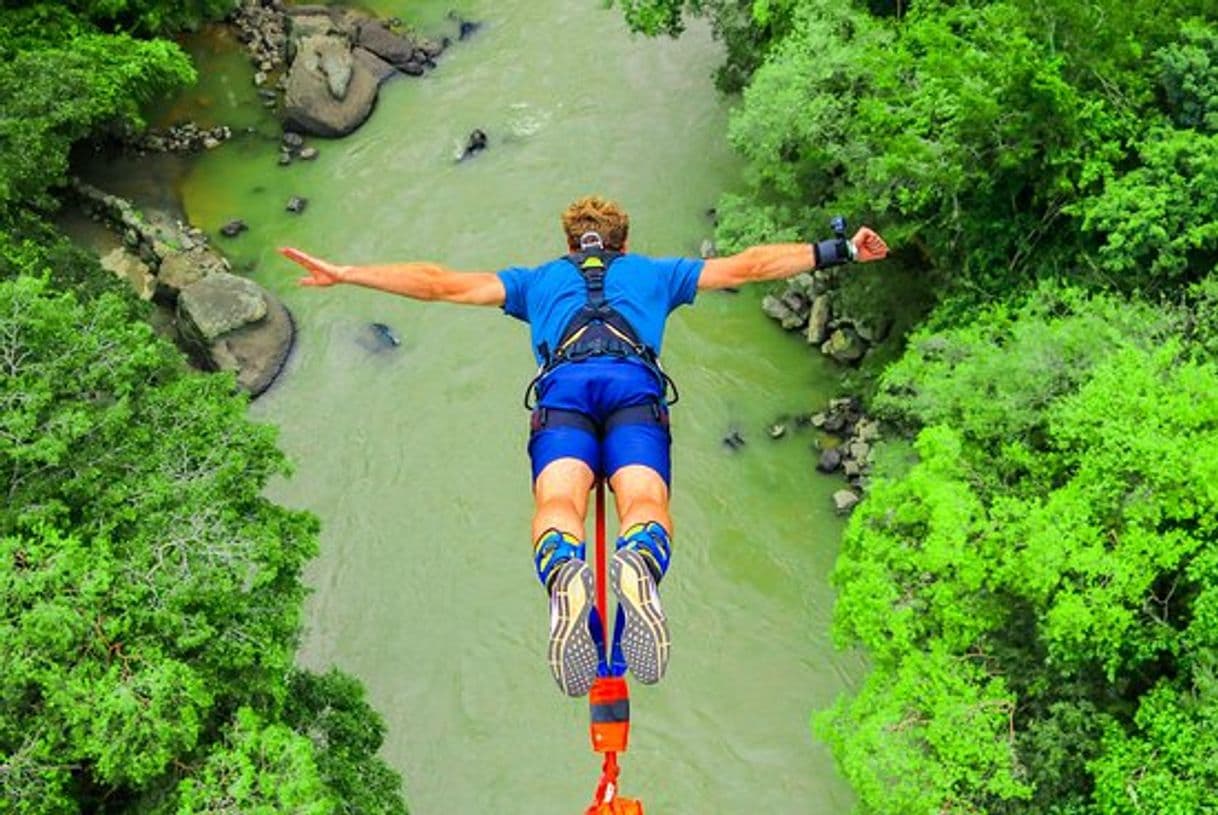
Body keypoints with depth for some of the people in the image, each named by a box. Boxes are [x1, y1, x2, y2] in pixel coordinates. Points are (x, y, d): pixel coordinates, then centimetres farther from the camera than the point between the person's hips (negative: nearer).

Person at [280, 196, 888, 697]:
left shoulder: (540, 278, 37)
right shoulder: (655, 272, 37)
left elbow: (441, 283, 33)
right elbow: (747, 267, 35)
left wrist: (343, 274, 39)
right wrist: (837, 251, 42)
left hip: (563, 386, 0)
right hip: (635, 383, 0)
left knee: (558, 503, -20)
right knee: (645, 501, -19)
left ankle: (565, 580, -55)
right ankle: (638, 569, -55)